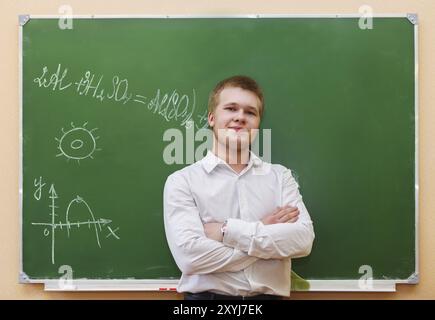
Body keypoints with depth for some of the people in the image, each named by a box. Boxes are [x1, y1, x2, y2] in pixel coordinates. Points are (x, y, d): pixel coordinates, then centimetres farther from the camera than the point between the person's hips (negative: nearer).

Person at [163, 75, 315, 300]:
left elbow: (303, 240, -2)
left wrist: (227, 231, -9)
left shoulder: (280, 176, 10)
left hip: (269, 295, 3)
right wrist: (268, 234, -4)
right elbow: (189, 255, -10)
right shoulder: (182, 181, 1)